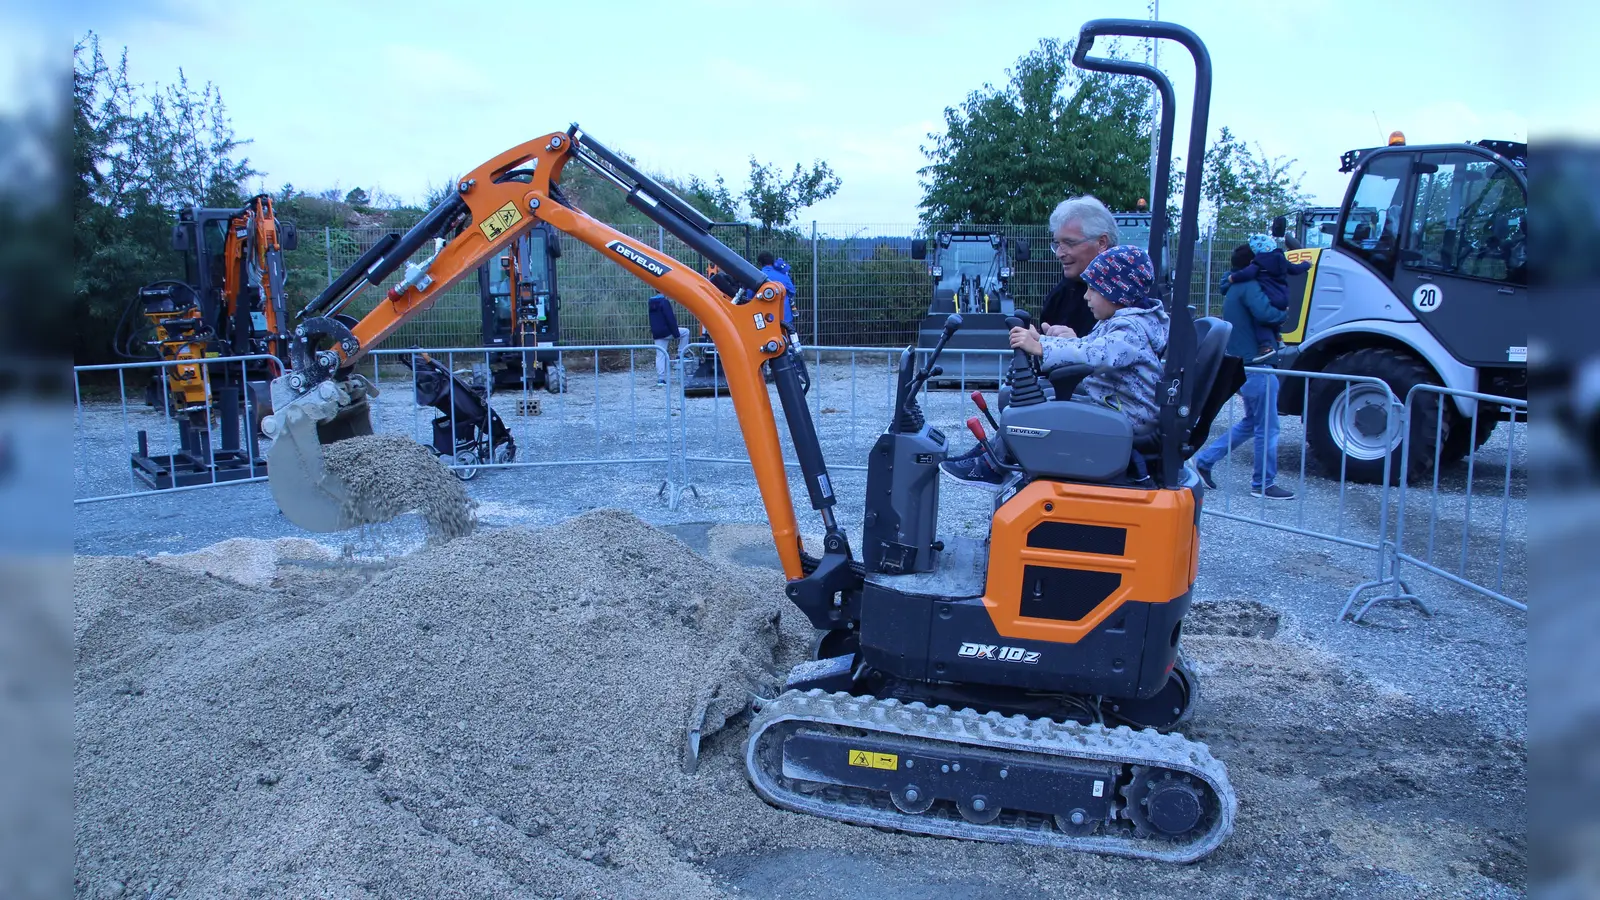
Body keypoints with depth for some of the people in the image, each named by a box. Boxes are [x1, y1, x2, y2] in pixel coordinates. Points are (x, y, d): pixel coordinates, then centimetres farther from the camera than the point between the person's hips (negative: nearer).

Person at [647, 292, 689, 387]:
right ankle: (681, 355, 11)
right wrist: (676, 333, -15)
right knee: (685, 332, 14)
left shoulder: (651, 303, 12)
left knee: (660, 356, 8)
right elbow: (670, 319, -18)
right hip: (667, 332, -7)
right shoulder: (664, 302, -13)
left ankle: (660, 379, 4)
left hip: (657, 334, 7)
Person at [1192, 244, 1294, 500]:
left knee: (1251, 422, 20)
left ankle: (1204, 460, 18)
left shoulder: (1233, 289, 17)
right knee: (1267, 428, 0)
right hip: (1255, 367, -10)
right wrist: (1285, 315, -13)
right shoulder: (1249, 286, -14)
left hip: (1241, 367, 10)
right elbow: (1264, 312, -30)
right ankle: (1263, 484, 7)